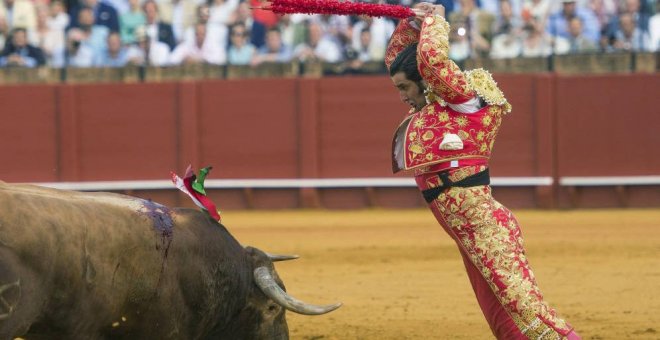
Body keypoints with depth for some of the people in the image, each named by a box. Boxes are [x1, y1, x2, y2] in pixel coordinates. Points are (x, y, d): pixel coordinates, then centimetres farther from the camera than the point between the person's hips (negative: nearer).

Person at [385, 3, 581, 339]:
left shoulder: (462, 96, -6)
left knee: (526, 309, -17)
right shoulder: (428, 104, 18)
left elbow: (431, 58, -23)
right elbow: (395, 56, 29)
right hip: (469, 235, 9)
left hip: (484, 225, -9)